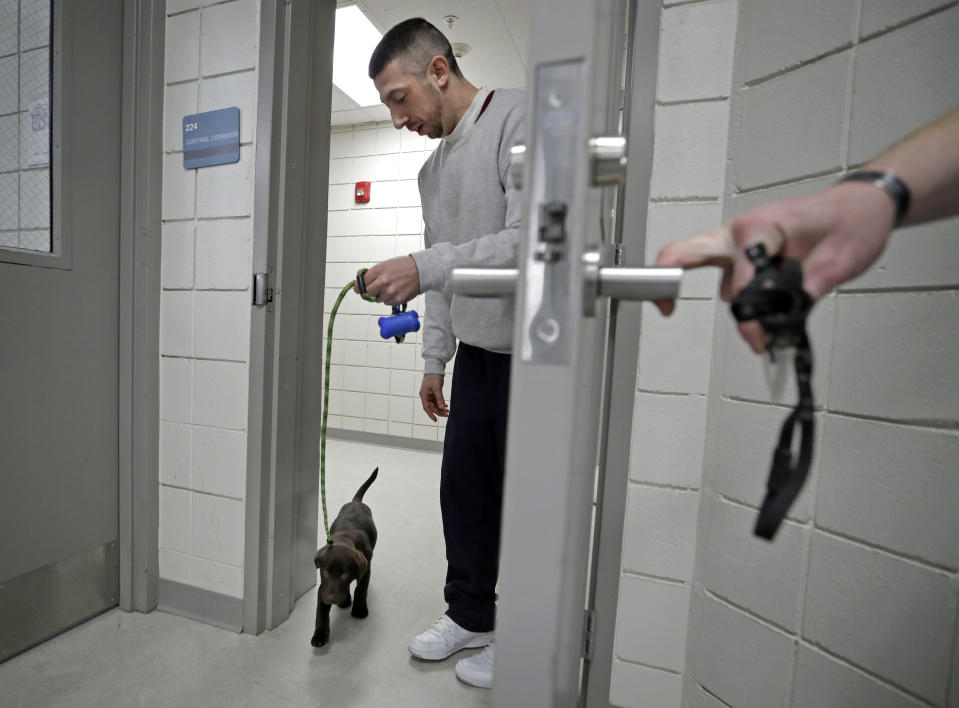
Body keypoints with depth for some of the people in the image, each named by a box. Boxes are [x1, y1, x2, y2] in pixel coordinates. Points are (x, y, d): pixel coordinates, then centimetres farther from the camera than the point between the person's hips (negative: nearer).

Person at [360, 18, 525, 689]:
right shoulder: (433, 167, 18)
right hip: (478, 355, 8)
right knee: (463, 490, 13)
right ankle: (471, 615, 37)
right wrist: (434, 360, 16)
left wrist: (424, 266, -27)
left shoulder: (520, 117, -7)